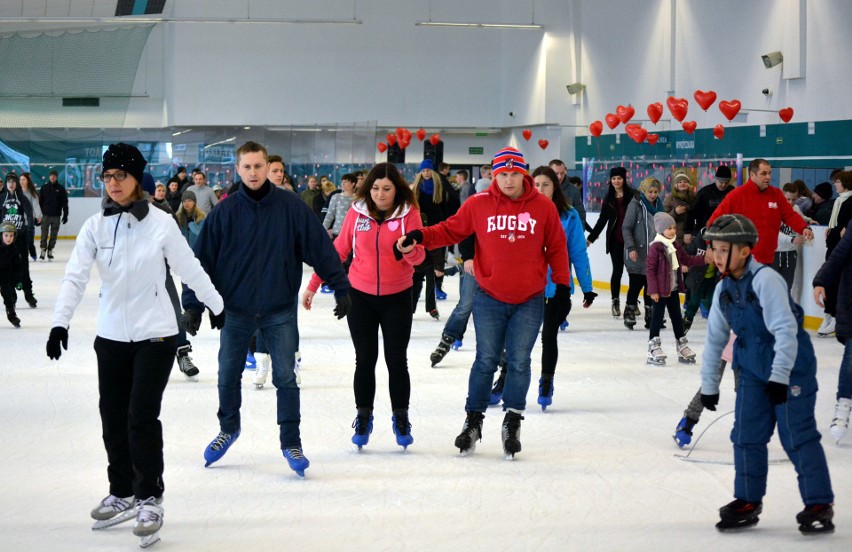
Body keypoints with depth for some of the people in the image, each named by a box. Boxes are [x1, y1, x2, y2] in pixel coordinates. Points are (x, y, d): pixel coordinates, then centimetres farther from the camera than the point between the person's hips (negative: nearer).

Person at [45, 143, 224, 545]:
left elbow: (190, 269, 1)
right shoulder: (95, 227, -3)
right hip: (111, 337, 4)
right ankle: (122, 494, 28)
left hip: (154, 335, -4)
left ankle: (149, 499, 6)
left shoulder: (161, 224, -9)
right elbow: (75, 277, -10)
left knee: (141, 418, -8)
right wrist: (60, 321, -24)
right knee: (113, 418, 11)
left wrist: (217, 306, 10)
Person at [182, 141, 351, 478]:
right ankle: (228, 429, 37)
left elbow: (320, 248, -5)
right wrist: (192, 304, -4)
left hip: (280, 310, -2)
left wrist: (340, 287, -7)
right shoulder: (225, 212, -4)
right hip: (236, 309, 2)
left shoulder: (291, 207, -6)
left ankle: (291, 442, 12)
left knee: (285, 377, 1)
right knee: (228, 375, 14)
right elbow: (203, 258, -1)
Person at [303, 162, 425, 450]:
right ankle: (363, 419, 16)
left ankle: (401, 419, 16)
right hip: (361, 296, 1)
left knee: (397, 360, 3)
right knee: (365, 359, 5)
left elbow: (418, 256, -14)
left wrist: (410, 250, -38)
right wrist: (312, 286, 4)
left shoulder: (408, 213, -9)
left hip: (397, 297, -1)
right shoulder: (357, 212, -5)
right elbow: (338, 250, 3)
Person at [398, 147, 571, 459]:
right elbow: (451, 230, 3)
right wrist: (422, 236, -13)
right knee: (486, 361, 5)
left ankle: (512, 424, 15)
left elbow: (556, 248, 4)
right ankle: (473, 421, 17)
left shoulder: (544, 207, -3)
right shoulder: (478, 205, -4)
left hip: (530, 302, 0)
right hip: (489, 299, 0)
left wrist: (562, 286, 3)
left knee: (519, 361, 3)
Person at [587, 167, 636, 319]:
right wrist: (591, 237, 12)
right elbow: (602, 219, 13)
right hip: (615, 239, 2)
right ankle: (615, 301, 12)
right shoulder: (609, 198, 8)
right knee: (617, 270, 1)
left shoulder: (633, 195, -4)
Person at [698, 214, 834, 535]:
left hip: (791, 368, -7)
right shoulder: (724, 289, 4)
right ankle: (748, 502, 18)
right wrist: (708, 384, 16)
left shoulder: (765, 280, -21)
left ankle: (819, 505, 2)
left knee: (798, 435, -6)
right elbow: (715, 337, 13)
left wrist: (780, 376, -28)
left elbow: (785, 329, -25)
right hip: (753, 370, 7)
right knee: (746, 435, 6)